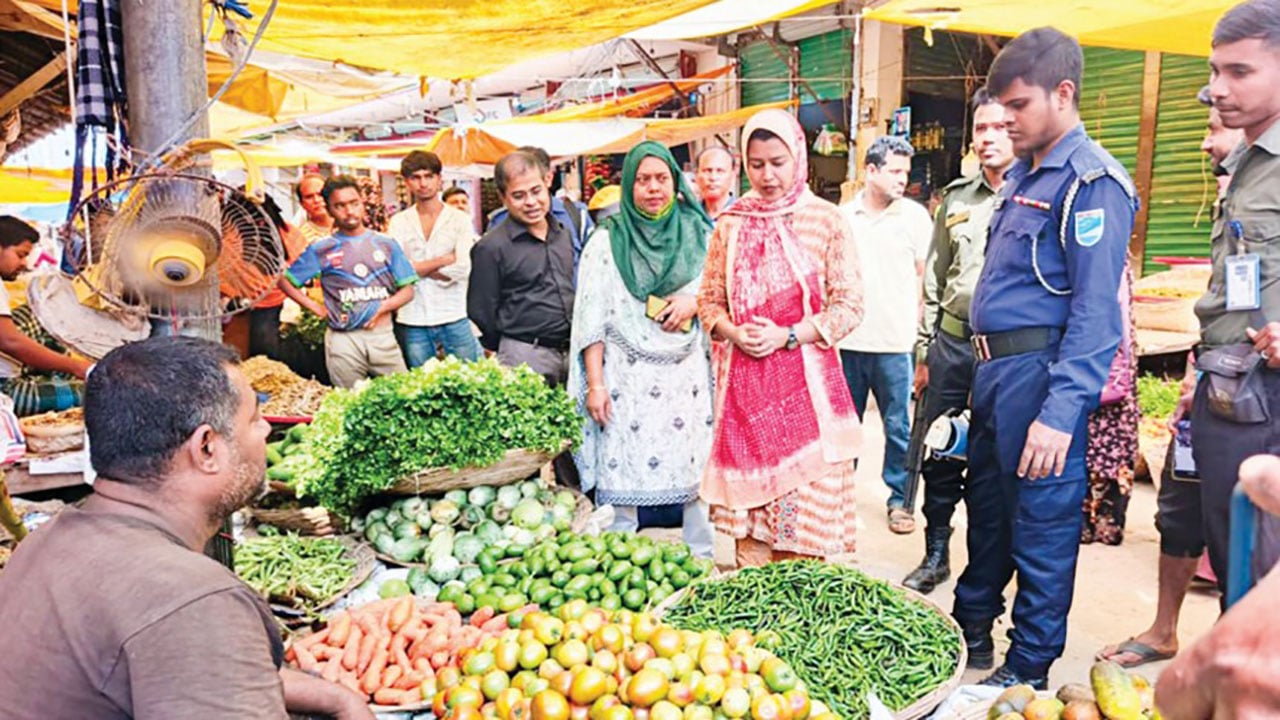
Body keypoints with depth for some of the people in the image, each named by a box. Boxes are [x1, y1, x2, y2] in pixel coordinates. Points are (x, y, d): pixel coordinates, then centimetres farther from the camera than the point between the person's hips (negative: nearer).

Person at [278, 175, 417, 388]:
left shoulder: (385, 244, 9)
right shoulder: (320, 249, 6)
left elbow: (407, 290, 8)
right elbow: (285, 280, 10)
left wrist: (384, 307, -9)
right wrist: (316, 308, 1)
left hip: (382, 333, 1)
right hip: (343, 339, -1)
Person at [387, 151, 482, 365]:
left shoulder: (459, 219, 2)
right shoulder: (398, 222, 6)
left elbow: (462, 269, -9)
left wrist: (418, 267, -6)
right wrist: (445, 259, -9)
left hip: (455, 316, -1)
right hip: (413, 320, 1)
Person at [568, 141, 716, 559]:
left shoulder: (698, 234, 11)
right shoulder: (607, 241, 5)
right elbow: (591, 317, 1)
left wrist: (695, 302, -6)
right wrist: (595, 383, -6)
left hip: (688, 375, 2)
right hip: (627, 378, -2)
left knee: (697, 468, 3)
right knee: (620, 472, -2)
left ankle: (702, 562, 17)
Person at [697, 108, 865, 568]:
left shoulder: (826, 220, 0)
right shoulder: (731, 223, 8)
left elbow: (849, 305, -2)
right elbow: (709, 300, 13)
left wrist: (787, 336, -12)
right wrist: (734, 333, -8)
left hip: (807, 380, -2)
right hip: (744, 381, 2)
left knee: (806, 503, 0)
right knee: (748, 497, 6)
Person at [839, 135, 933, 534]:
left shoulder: (915, 216, 1)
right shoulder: (843, 215, 7)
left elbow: (925, 278, 3)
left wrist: (919, 330, -4)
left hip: (895, 342, -2)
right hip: (846, 340, 2)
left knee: (899, 427, 4)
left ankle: (900, 500, 17)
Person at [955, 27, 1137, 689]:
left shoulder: (1091, 180, -13)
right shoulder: (1021, 176, 15)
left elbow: (1095, 309, -20)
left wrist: (1061, 410, -25)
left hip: (1042, 372, -9)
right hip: (994, 368, 9)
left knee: (1041, 523, 3)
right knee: (986, 505, 20)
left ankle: (1028, 670, 18)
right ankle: (972, 628, 38)